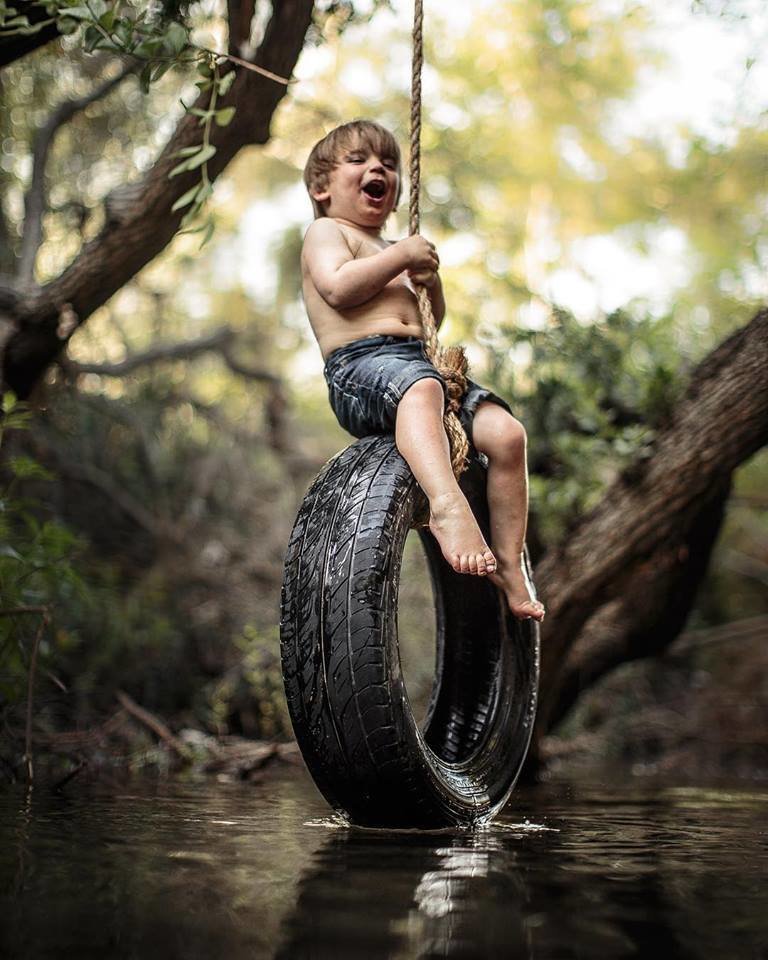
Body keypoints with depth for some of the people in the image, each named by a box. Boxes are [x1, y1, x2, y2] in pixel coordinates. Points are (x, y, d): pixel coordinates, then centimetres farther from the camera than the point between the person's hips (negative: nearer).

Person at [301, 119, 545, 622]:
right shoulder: (326, 232, 11)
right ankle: (448, 504, -62)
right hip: (360, 364, -7)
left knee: (506, 431, -13)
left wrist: (432, 281, 17)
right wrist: (403, 255, -3)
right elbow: (337, 287, -11)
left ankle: (509, 563, -10)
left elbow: (432, 320, 37)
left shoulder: (390, 251, 33)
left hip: (421, 362, 7)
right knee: (420, 387, -42)